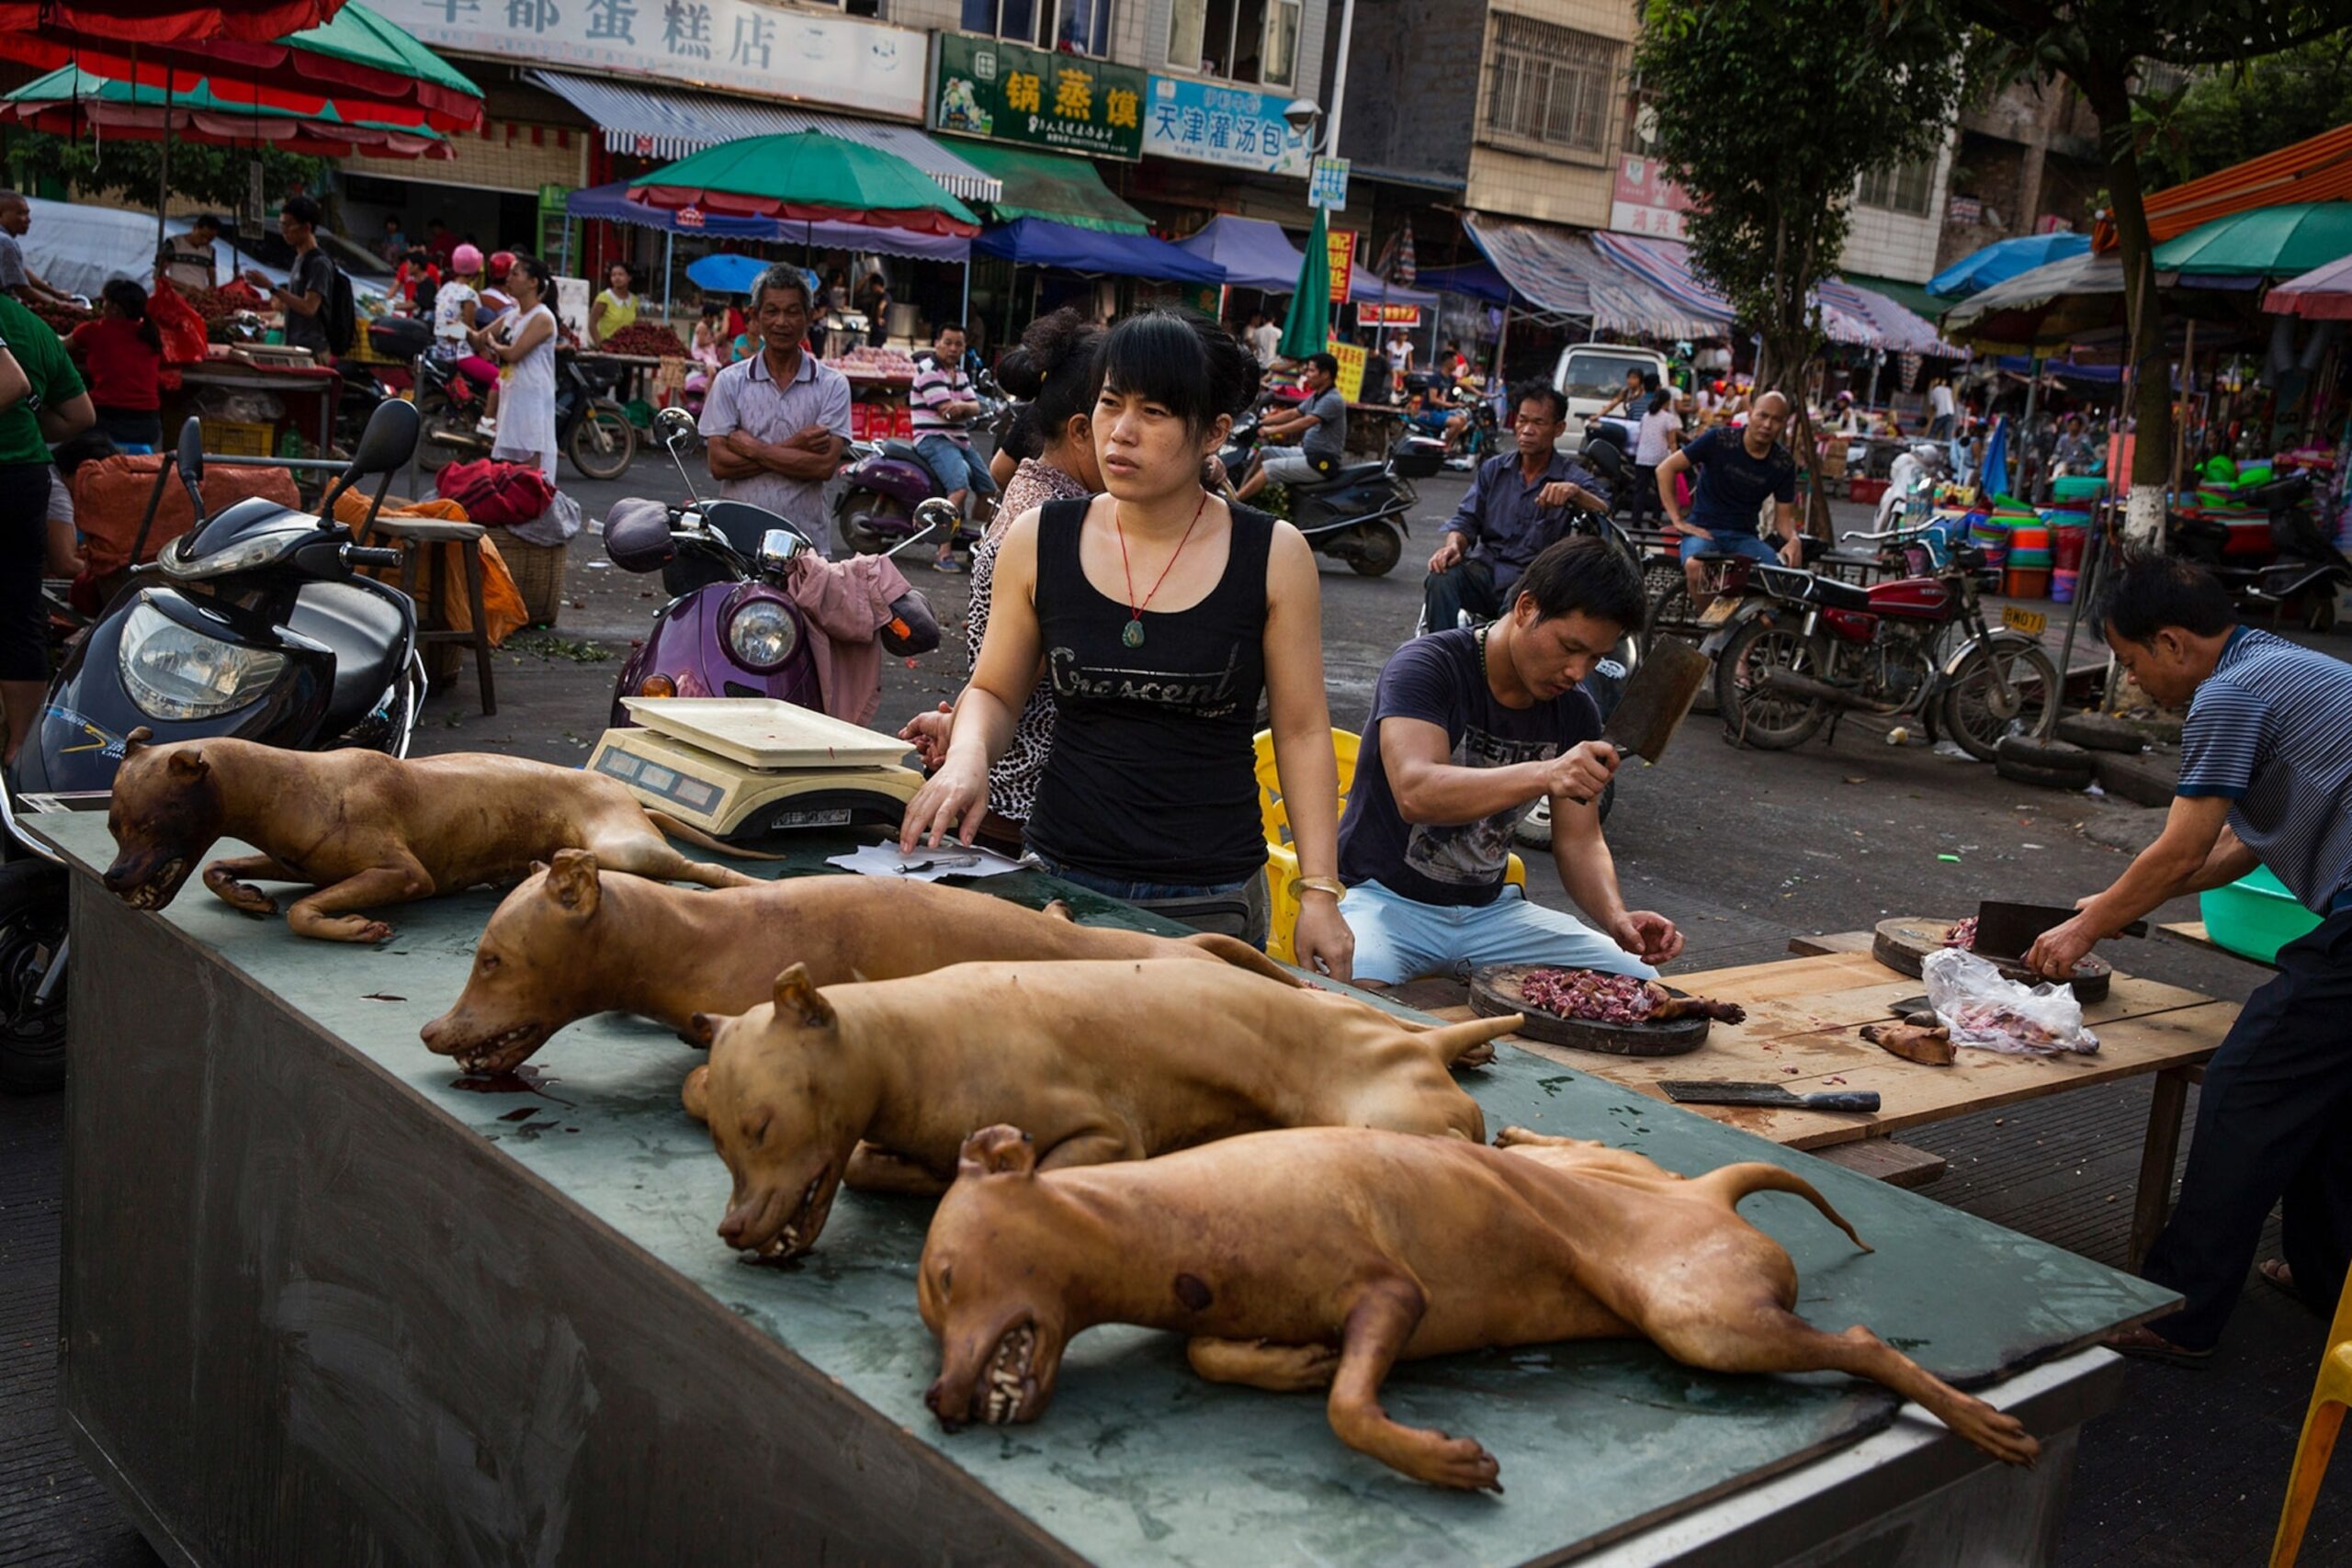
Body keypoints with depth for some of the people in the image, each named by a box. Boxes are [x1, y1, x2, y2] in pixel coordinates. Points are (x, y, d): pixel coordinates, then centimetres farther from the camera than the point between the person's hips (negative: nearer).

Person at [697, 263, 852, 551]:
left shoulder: (832, 385, 4)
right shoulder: (730, 382, 7)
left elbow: (825, 465, -8)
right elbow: (719, 464, -3)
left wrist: (753, 448, -8)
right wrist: (792, 448, -9)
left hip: (806, 541, 0)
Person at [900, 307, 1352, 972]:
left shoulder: (1273, 556, -4)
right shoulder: (1037, 542, 1)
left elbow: (1302, 731, 0)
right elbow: (995, 691, 11)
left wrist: (1319, 892, -4)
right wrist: (966, 756, -12)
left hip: (1211, 903, -1)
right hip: (1059, 881, 2)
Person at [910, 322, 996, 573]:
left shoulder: (959, 374, 18)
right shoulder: (929, 370, -9)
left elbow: (975, 406, 7)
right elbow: (946, 411, -16)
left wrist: (962, 406, -16)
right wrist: (967, 408, 2)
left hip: (960, 440, 9)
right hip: (934, 439, -9)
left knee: (990, 490, 10)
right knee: (960, 487, -30)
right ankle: (944, 554, -33)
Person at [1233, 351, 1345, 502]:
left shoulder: (1332, 400, -19)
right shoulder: (1316, 396, 14)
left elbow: (1306, 422, -29)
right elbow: (1293, 414, 17)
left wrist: (1272, 430, -29)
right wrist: (1261, 422, 8)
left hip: (1322, 462, -10)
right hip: (1308, 454, 10)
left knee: (1270, 467, -18)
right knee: (1264, 453, 9)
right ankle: (1239, 492, 6)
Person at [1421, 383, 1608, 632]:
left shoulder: (1572, 476, 2)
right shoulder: (1494, 468, 15)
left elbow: (1604, 516, -15)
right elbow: (1467, 519, 9)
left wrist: (1575, 492, -37)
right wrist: (1453, 545, -15)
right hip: (1486, 569, 3)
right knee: (1441, 579, -28)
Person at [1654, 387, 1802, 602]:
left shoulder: (1784, 464, 1)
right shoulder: (1719, 440, -8)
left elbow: (1784, 517, 7)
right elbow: (1665, 469, -6)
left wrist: (1793, 539, -18)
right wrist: (1678, 521, -10)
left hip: (1744, 537, 3)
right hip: (1704, 530, -3)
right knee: (1696, 566, -38)